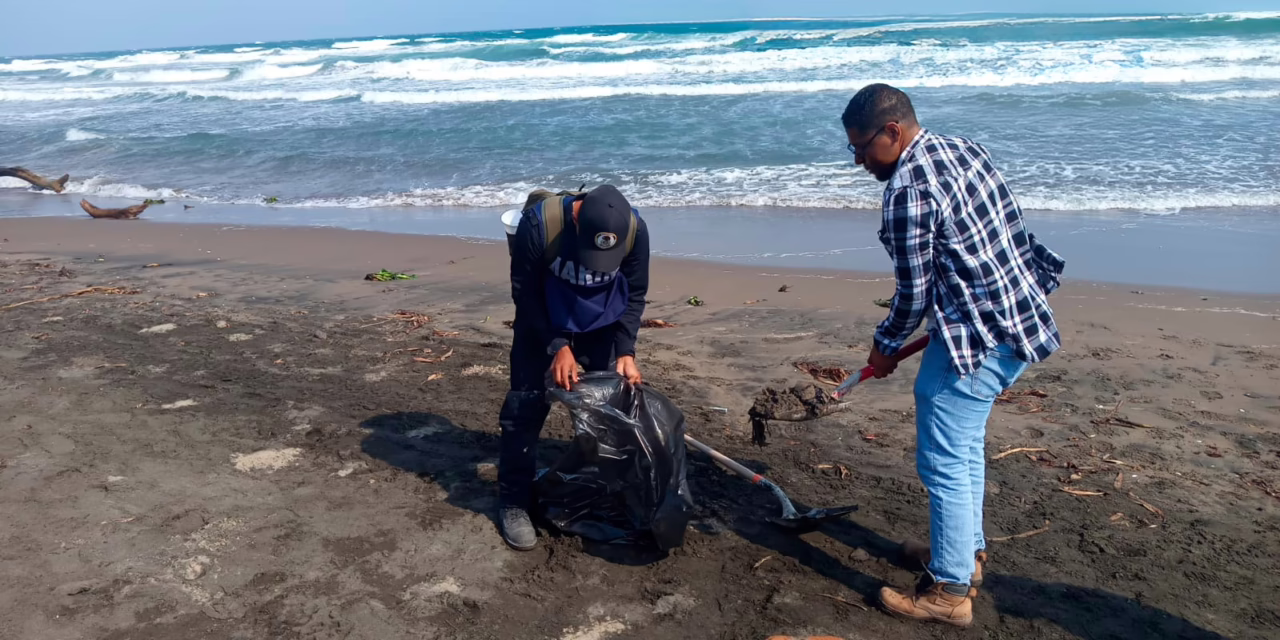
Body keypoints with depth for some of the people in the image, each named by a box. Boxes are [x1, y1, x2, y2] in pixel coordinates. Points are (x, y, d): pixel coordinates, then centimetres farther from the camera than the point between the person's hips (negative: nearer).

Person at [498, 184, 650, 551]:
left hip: (602, 324, 3)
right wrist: (557, 346, -27)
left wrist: (625, 350, -20)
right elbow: (525, 293, -21)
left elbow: (634, 294, -11)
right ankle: (513, 502, 2)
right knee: (527, 404, -8)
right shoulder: (538, 223, -35)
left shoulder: (635, 229, -27)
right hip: (543, 322, -2)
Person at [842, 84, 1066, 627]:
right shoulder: (967, 149, 8)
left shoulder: (908, 189, -19)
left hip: (976, 338, -10)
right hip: (1019, 317, 10)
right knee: (965, 446, 23)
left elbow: (914, 291, -14)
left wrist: (886, 346, 4)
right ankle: (966, 551, 38)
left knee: (944, 462, 1)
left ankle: (951, 591, 12)